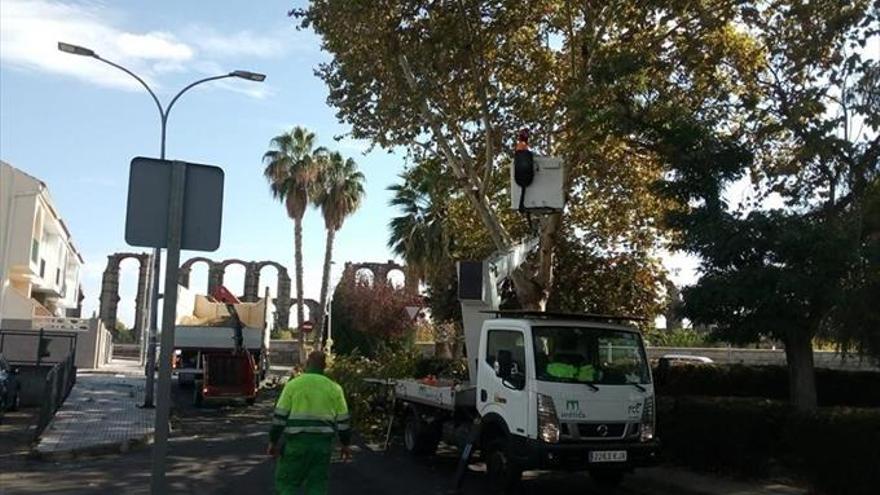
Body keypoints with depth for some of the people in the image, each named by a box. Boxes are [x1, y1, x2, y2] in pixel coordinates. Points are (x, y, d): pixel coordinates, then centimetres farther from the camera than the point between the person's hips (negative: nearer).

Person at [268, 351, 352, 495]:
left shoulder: (293, 384, -2)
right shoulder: (334, 388, 4)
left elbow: (280, 415, -4)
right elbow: (342, 420, 5)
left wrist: (273, 441, 3)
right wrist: (346, 444, 14)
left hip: (296, 441, -2)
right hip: (323, 442, 2)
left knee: (287, 483, 9)